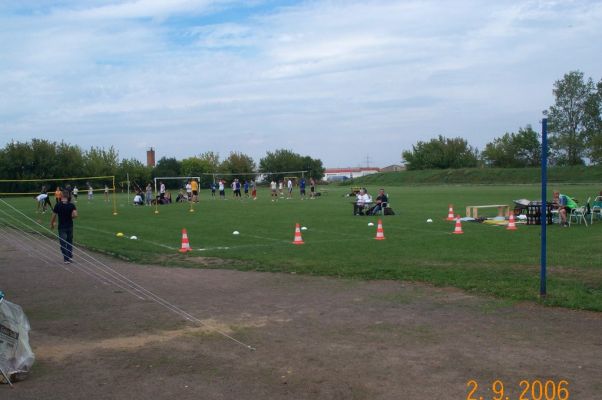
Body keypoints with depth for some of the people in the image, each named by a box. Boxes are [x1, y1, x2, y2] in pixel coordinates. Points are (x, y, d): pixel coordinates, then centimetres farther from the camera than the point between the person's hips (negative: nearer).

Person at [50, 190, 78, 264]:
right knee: (70, 242, 18)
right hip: (70, 226, 2)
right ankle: (70, 257, 19)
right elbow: (75, 215, -17)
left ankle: (66, 259, 4)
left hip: (62, 227, -2)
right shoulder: (71, 205, -6)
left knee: (63, 243, 5)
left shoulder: (58, 206, -10)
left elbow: (53, 216, -6)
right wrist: (71, 217, 5)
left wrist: (51, 224, 9)